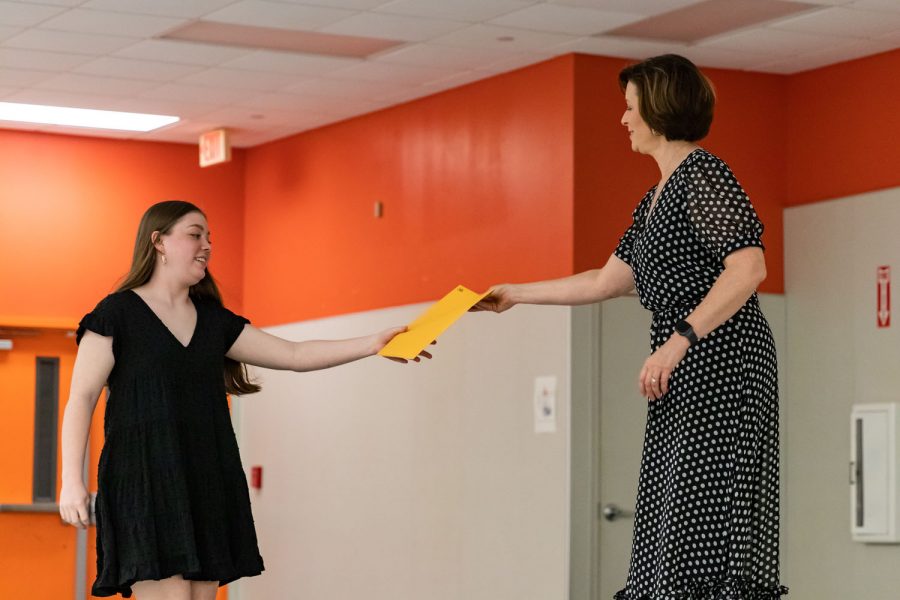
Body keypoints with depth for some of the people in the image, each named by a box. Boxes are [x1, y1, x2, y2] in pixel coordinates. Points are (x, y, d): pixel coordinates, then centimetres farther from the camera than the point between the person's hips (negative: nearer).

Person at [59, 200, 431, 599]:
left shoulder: (214, 321, 16)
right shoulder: (116, 314, -1)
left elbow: (294, 355, 13)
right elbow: (81, 399, -4)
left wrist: (372, 344, 3)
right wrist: (71, 480, -14)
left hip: (205, 485, 7)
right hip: (144, 482, -7)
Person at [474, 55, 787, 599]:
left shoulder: (703, 174, -8)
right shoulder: (657, 197, 21)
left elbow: (749, 268, -18)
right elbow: (608, 282, 26)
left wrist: (678, 341, -22)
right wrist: (516, 295, 30)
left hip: (723, 364, -9)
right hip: (685, 377, 9)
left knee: (708, 522, -13)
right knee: (675, 529, 3)